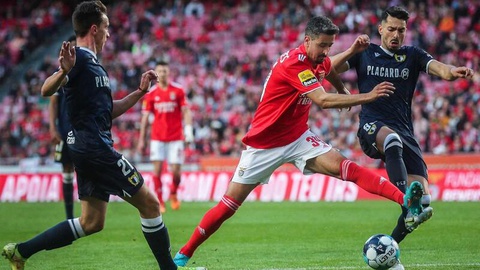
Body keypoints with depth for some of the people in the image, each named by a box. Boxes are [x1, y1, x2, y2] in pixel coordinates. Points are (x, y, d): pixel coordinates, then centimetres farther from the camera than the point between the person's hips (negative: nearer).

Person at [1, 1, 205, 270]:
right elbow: (47, 89, -23)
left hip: (88, 149, 10)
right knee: (148, 202, -3)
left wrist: (140, 92, 20)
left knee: (92, 222, 10)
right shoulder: (79, 57, -9)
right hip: (94, 146, -10)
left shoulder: (94, 64, 21)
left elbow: (109, 111, 25)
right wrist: (64, 71, -42)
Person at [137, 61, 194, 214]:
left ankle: (173, 194, 25)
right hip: (157, 137, 1)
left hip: (175, 137, -1)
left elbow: (186, 111, 1)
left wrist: (188, 129, -14)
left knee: (176, 171, -3)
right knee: (157, 169, -8)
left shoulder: (178, 90, 2)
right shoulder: (151, 93, 4)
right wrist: (141, 140, 4)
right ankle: (159, 201, 1)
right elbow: (145, 117, 7)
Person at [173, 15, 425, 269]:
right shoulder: (294, 63, -25)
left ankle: (405, 200, -32)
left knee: (342, 165, -18)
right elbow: (323, 101, -35)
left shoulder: (320, 60, 0)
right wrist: (367, 97, -37)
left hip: (298, 138, 6)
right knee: (229, 204, -2)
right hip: (264, 144, -5)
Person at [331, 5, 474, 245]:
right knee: (392, 138, -42)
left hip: (404, 131, 2)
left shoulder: (412, 55, 13)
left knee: (422, 200, -14)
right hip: (371, 127, -2)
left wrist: (451, 71, -30)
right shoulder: (365, 53, 13)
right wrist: (352, 51, -11)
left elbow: (437, 68, -7)